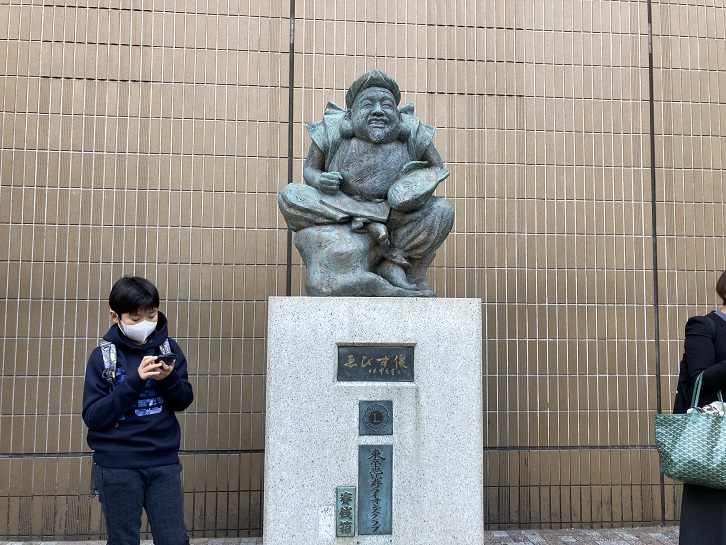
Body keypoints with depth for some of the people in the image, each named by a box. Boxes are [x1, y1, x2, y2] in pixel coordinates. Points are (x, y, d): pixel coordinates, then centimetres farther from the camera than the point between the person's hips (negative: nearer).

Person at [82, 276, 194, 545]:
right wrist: (135, 379, -21)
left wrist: (169, 378, -17)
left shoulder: (169, 348, 3)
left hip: (164, 463, 2)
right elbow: (93, 417, -10)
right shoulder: (103, 356, -4)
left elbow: (184, 401, 5)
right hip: (117, 466, -2)